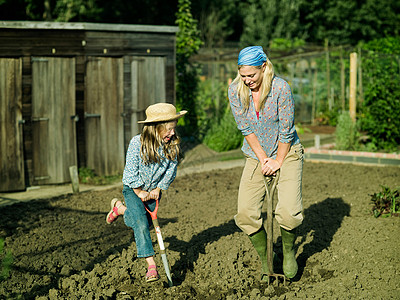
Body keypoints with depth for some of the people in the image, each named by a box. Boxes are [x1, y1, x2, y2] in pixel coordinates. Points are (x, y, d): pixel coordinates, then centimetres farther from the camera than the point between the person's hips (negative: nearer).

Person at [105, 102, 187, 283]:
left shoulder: (172, 145, -15)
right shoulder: (137, 143, -26)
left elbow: (171, 170, -6)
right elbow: (131, 172, -21)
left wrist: (159, 189, -12)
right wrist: (139, 192, -17)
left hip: (154, 190, 4)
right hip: (134, 188, -4)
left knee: (144, 223, 14)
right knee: (141, 224, -20)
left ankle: (120, 208, 44)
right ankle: (151, 265, -18)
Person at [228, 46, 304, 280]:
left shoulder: (281, 88, -21)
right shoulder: (235, 91, -10)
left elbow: (286, 130, -14)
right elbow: (246, 129, -5)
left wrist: (278, 162, -9)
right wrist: (263, 159, -7)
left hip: (287, 153, -3)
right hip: (256, 156, 3)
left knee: (288, 212, -19)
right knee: (245, 214, -10)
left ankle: (289, 251, 14)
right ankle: (265, 257, 17)